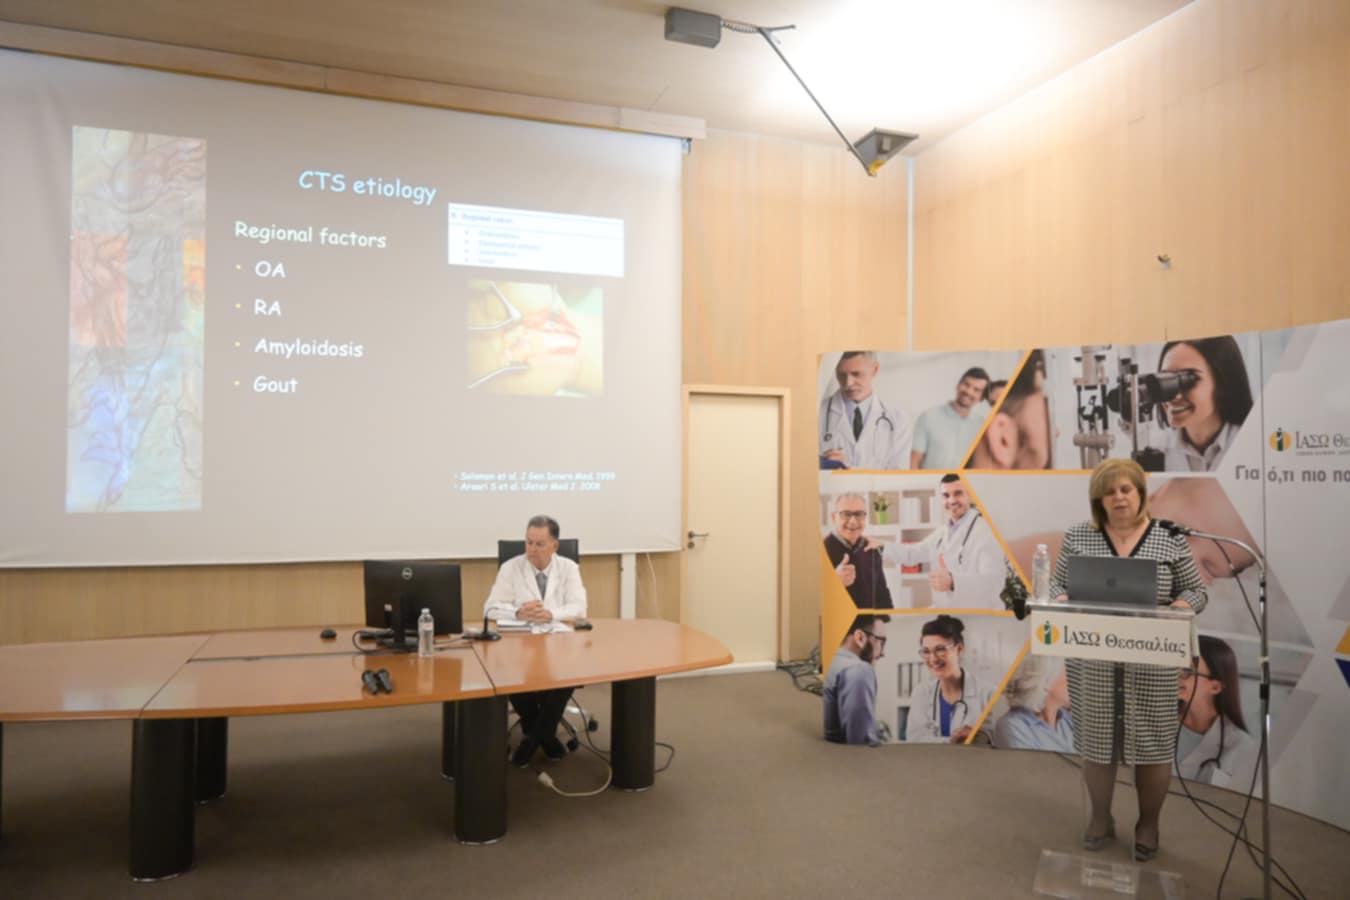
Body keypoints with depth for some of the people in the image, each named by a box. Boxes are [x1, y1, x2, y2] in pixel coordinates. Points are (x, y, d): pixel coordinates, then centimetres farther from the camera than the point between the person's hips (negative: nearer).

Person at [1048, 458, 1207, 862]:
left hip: (1151, 662, -1)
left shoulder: (1171, 538, -1)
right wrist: (1066, 604, -15)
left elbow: (1195, 591, 4)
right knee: (1095, 739, 10)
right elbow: (1057, 584, 6)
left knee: (1151, 742, 8)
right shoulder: (1077, 537, 1)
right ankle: (1101, 818, 29)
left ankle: (1148, 824, 29)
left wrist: (1177, 609, -16)